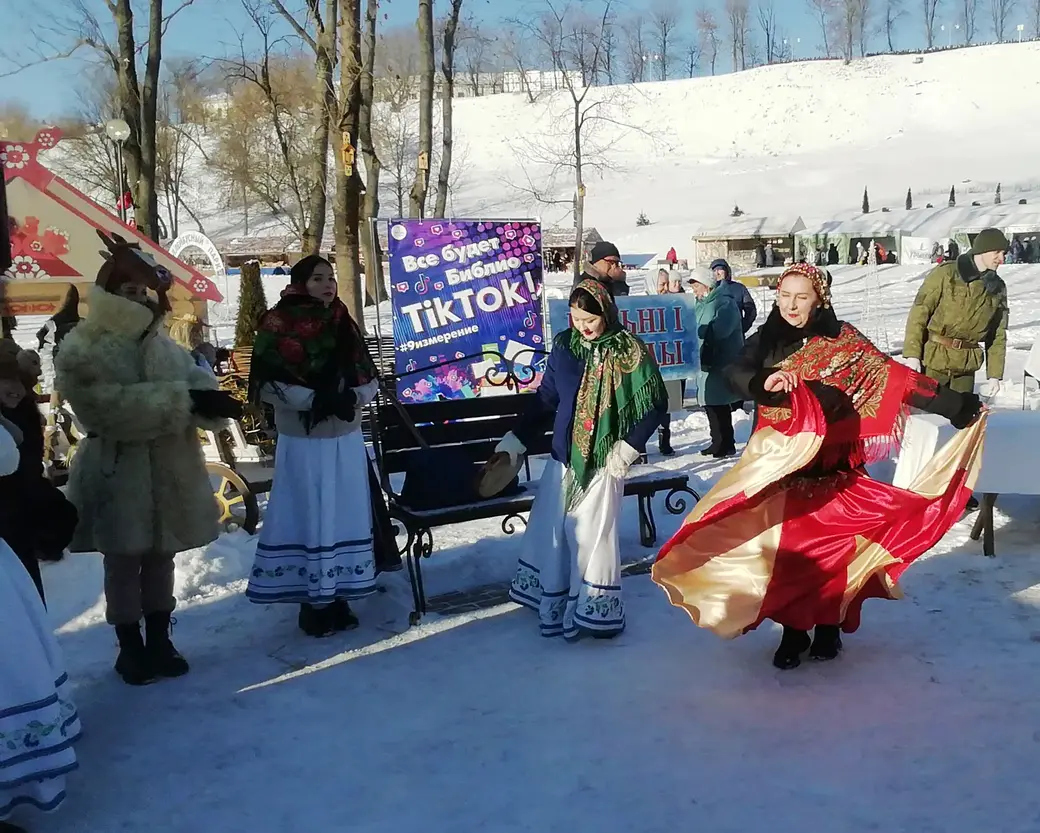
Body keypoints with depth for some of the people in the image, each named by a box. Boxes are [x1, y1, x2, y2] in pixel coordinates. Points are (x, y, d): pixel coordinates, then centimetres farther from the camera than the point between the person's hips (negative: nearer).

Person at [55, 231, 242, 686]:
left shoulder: (162, 344, 10)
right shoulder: (81, 350, -13)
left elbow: (196, 380, 0)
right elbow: (112, 406, -25)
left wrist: (209, 399, -26)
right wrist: (183, 400, -30)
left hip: (169, 471, 6)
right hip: (118, 474, -6)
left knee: (161, 558, 15)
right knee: (123, 562, 6)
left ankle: (159, 640, 28)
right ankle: (130, 647, 20)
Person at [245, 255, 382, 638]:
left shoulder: (343, 325, 9)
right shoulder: (279, 326, -6)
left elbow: (369, 379, 10)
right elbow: (267, 384, -13)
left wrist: (351, 396, -10)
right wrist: (315, 399, -20)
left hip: (346, 441, 5)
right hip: (303, 443, -5)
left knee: (345, 517, 8)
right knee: (310, 520, -3)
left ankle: (337, 598, 17)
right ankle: (314, 603, 6)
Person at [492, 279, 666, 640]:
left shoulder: (630, 352, -8)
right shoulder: (563, 345, 3)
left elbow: (653, 406, -5)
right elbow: (544, 399, 10)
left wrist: (627, 448, -11)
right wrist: (514, 442, 9)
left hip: (603, 459, -5)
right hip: (563, 455, 5)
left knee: (592, 534, -3)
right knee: (551, 531, 9)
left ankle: (594, 610, 13)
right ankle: (554, 606, 24)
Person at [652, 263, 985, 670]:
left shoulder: (842, 341, -3)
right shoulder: (766, 340, 2)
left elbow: (894, 378, -9)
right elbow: (735, 373, -14)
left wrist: (953, 404, -15)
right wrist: (764, 381, -36)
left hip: (832, 464, -1)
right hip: (780, 466, 2)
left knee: (831, 547, 2)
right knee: (786, 549, 2)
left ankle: (829, 626, 22)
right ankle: (793, 631, 16)